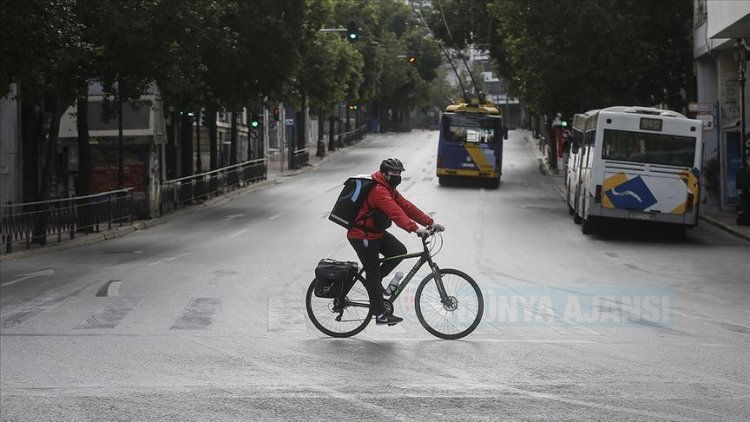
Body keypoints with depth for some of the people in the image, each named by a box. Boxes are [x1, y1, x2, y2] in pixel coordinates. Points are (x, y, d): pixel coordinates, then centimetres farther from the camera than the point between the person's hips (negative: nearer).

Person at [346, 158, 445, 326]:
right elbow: (395, 212, -37)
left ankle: (373, 280, 11)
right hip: (362, 236, -9)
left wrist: (430, 223, -3)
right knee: (374, 273, -6)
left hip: (376, 232, 9)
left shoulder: (389, 189, 9)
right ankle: (380, 314, -2)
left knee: (399, 251, -5)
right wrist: (414, 229, -47)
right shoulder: (379, 190, -24)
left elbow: (406, 206, 5)